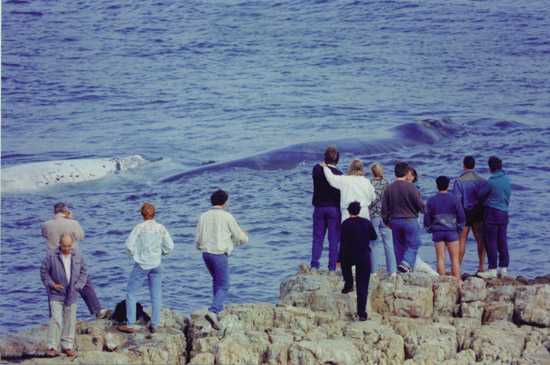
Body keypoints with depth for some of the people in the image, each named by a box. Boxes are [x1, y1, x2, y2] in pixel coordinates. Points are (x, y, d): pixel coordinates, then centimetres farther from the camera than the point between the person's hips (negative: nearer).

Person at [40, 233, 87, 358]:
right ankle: (52, 347, -8)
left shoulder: (77, 256, 0)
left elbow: (83, 272, 10)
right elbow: (44, 271, -2)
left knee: (70, 321, 7)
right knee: (56, 320, -11)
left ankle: (67, 346, 17)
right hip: (56, 294, -3)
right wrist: (52, 284, -9)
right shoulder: (51, 255, -10)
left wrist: (77, 286, -2)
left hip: (71, 295, 4)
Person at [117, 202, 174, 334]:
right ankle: (155, 324, 10)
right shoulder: (161, 228, -1)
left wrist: (134, 254, 7)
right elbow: (170, 247, 1)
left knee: (131, 293, 6)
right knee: (156, 296, 10)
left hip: (141, 265, -3)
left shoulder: (139, 227, -11)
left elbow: (129, 245, -12)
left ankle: (130, 324, 2)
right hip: (156, 265, 3)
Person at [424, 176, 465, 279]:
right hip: (452, 232, -1)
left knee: (440, 259, 3)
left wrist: (430, 229, 19)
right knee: (455, 259, 2)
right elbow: (461, 216, -1)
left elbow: (427, 218, 5)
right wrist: (459, 228, 13)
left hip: (437, 232, 1)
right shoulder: (454, 199, -2)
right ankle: (457, 280, -3)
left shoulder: (431, 201, 2)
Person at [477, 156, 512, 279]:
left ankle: (492, 269, -2)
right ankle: (504, 268, 14)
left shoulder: (491, 182, -15)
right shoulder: (507, 180, 5)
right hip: (504, 212, 7)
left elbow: (481, 195, -3)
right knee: (502, 241, 11)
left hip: (492, 212, -7)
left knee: (491, 241, -2)